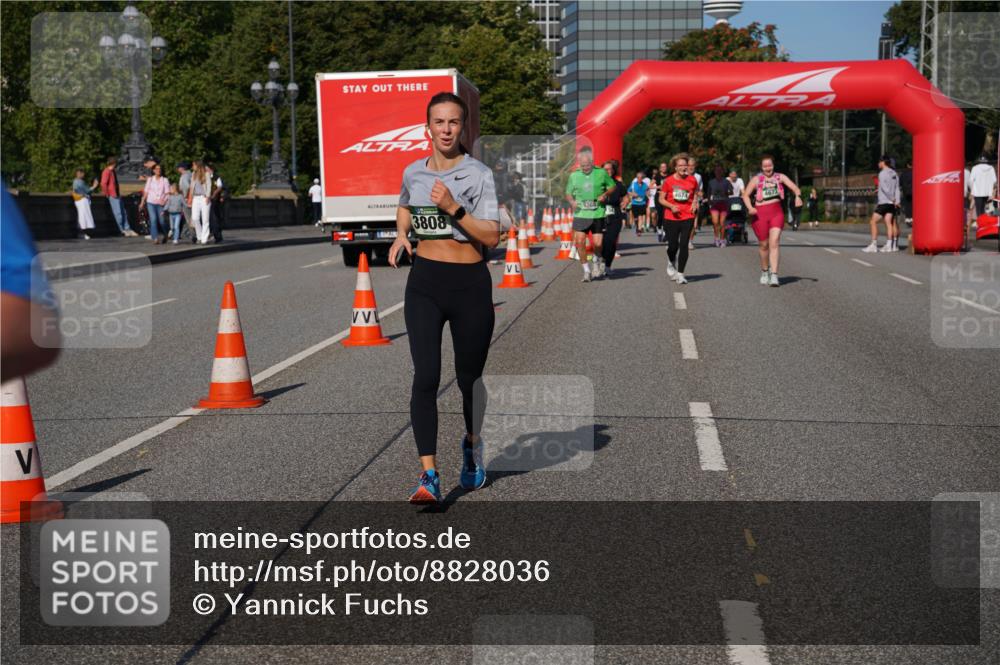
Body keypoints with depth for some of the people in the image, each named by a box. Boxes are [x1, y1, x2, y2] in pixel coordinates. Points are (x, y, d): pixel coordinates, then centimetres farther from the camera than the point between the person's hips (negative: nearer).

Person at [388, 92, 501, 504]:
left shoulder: (478, 174, -6)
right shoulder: (413, 173, 7)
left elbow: (492, 237, -13)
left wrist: (454, 209, -22)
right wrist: (401, 236, 12)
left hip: (470, 284, -2)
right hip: (425, 283, 2)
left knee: (469, 378, 10)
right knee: (426, 377, -12)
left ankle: (472, 445, 41)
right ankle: (429, 476, -13)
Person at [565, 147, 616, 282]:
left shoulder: (601, 173, -1)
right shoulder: (574, 176, 3)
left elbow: (612, 186, 11)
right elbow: (568, 193, 12)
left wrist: (605, 194, -9)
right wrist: (572, 201, -9)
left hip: (598, 214, -1)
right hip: (580, 214, 1)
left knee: (598, 243, -1)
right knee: (580, 241, -10)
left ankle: (598, 261, 33)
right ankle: (586, 270, 5)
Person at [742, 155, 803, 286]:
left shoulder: (780, 177, 8)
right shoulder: (756, 179, 5)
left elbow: (794, 187, 0)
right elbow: (746, 194, 1)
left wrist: (798, 196, -23)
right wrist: (750, 208, -17)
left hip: (776, 212, 0)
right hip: (760, 214, 0)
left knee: (774, 242, -14)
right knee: (764, 244, 9)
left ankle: (774, 274, -17)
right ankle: (764, 271, 33)